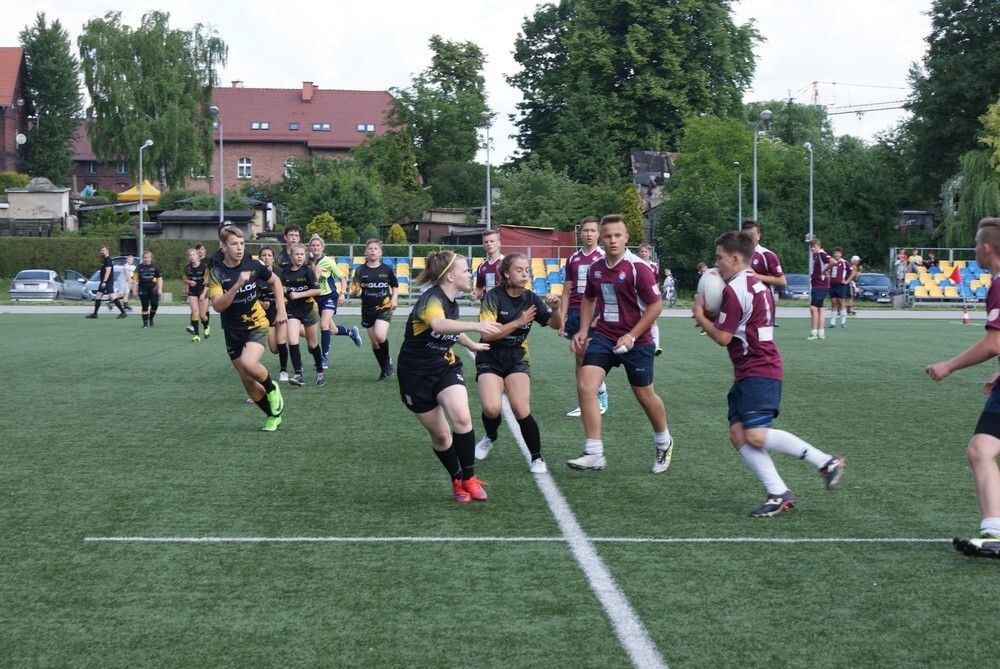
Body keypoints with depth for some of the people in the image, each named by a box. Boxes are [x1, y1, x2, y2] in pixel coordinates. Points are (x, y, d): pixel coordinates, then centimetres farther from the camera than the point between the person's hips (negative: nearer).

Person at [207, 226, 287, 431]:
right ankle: (274, 416, 24)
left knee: (248, 363, -29)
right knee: (247, 380, 4)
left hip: (256, 325, -2)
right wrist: (237, 285, -35)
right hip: (233, 331, 2)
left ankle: (272, 389, 1)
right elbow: (218, 306, -25)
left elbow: (275, 281, 14)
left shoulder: (253, 266, -7)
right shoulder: (217, 273, -12)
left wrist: (280, 308, 7)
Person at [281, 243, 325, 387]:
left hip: (309, 309, -2)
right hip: (292, 310, 2)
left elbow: (317, 290, -14)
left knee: (312, 344, 11)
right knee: (292, 341, -17)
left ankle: (320, 372, 31)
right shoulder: (285, 272, 3)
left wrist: (298, 294, -20)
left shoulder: (308, 271, -9)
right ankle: (298, 375, -18)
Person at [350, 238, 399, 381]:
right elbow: (354, 288, 4)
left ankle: (388, 359, 4)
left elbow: (395, 286, 11)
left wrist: (394, 299, -6)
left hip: (384, 308, -3)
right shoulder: (360, 270, -1)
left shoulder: (387, 269, -2)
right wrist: (356, 291, -19)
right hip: (368, 310, 3)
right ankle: (384, 369, 25)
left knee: (380, 336, -24)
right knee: (374, 343, 7)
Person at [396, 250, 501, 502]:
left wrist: (472, 345, 38)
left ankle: (469, 478, -6)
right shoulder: (432, 299, -24)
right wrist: (474, 325, -62)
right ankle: (457, 481, 25)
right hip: (416, 375, -5)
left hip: (445, 367, 5)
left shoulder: (452, 302, 2)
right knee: (440, 434, 2)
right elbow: (438, 324, -49)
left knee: (461, 418, -21)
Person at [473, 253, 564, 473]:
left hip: (517, 358, 2)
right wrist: (517, 322, -25)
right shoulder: (494, 297, -12)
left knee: (521, 411, -16)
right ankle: (490, 437, 14)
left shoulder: (530, 299, 0)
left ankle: (537, 458, 3)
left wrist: (555, 308, -15)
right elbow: (487, 334, -20)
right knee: (492, 408, -23)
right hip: (490, 358, -2)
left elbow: (556, 325, 5)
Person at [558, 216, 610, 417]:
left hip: (595, 312, -5)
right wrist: (562, 318, 8)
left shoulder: (604, 257, -1)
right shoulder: (573, 258, 12)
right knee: (580, 358, 6)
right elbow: (566, 291, 14)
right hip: (575, 312, 5)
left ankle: (601, 395, 7)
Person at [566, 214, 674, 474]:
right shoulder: (596, 268, 3)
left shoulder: (638, 268, -15)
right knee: (585, 386, -14)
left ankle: (664, 444, 38)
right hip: (604, 336, 5)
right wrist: (583, 331, 10)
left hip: (636, 342, -4)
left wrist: (631, 336, -18)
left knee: (645, 396, 9)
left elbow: (655, 305, -13)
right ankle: (594, 453, -10)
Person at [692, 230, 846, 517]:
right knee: (738, 433, 0)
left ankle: (827, 462, -11)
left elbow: (723, 337, -14)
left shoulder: (734, 289, -12)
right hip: (748, 373, 11)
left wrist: (701, 317, 2)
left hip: (758, 372, -11)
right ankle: (778, 493, -7)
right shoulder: (757, 284, 19)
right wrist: (712, 319, 18)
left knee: (756, 436, -19)